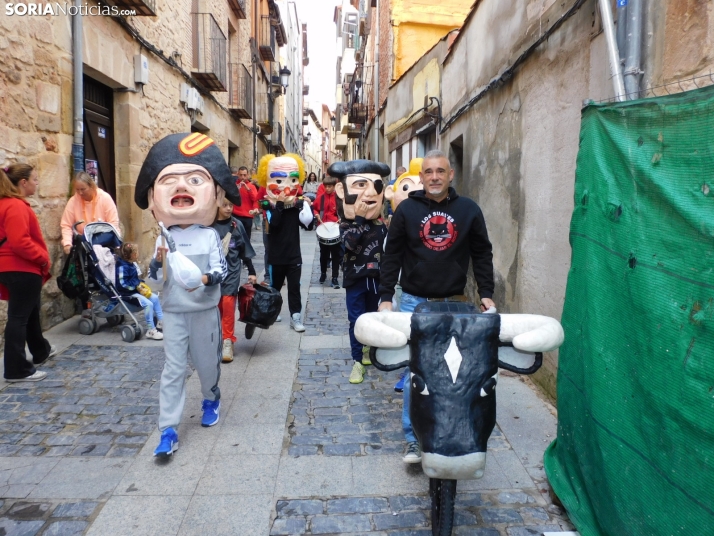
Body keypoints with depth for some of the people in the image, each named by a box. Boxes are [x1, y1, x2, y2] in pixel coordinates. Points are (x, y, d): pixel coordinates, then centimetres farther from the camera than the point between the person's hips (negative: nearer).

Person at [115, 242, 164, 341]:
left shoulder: (131, 264, 8)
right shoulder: (122, 267, -22)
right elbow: (123, 283, -25)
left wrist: (141, 284, 2)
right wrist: (137, 286, -22)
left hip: (135, 289, 10)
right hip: (128, 293, -10)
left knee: (155, 298, 9)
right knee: (148, 304, -24)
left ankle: (161, 321, 21)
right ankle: (151, 330, -18)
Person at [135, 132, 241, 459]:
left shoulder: (210, 235, -8)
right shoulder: (164, 237, 0)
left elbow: (221, 269, -13)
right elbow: (154, 270, 3)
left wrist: (205, 278, -32)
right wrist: (158, 261, -18)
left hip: (204, 309, -1)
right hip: (173, 310, 2)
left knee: (207, 361, 14)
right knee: (173, 368, 2)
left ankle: (211, 399, 44)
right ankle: (168, 431, 7)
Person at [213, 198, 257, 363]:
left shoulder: (236, 225, 0)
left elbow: (245, 250, 6)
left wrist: (251, 272, 7)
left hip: (232, 270, -1)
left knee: (228, 303, -11)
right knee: (216, 305, 8)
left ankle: (228, 341, -1)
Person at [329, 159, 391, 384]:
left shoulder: (380, 225, 1)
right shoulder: (346, 224, -8)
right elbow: (351, 243, -27)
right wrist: (359, 219, -28)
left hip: (376, 279, 3)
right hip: (355, 280, -3)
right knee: (356, 321, 2)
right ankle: (357, 361, 11)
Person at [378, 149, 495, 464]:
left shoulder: (469, 210, 3)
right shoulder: (407, 209, 0)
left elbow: (482, 254, 9)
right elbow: (392, 255, 1)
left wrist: (486, 293, 1)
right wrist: (385, 297, -3)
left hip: (454, 304, 1)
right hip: (414, 302, -1)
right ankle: (414, 438, 11)